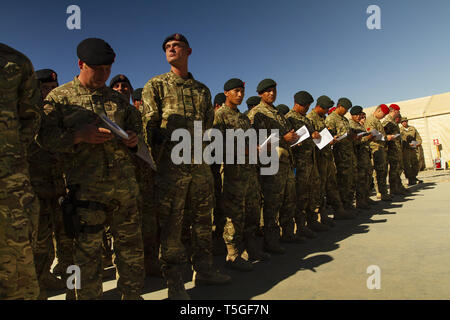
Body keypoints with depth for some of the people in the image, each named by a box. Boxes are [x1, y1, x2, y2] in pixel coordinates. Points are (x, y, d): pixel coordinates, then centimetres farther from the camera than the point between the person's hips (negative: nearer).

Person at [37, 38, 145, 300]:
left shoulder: (118, 99, 16)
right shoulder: (59, 97, 6)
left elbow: (136, 126, 22)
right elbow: (44, 136, -2)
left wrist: (134, 138, -1)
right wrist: (80, 135, -17)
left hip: (125, 187, 4)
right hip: (86, 187, -3)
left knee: (131, 245, 11)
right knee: (88, 251, 5)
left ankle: (133, 295, 27)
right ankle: (89, 297, 23)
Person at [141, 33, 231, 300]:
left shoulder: (203, 90, 17)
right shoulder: (156, 85, 6)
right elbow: (149, 126, -1)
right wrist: (159, 160, -8)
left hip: (200, 165, 5)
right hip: (171, 167, -4)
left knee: (202, 219, 12)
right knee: (171, 224, 0)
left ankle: (203, 270, 29)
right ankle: (174, 282, 14)